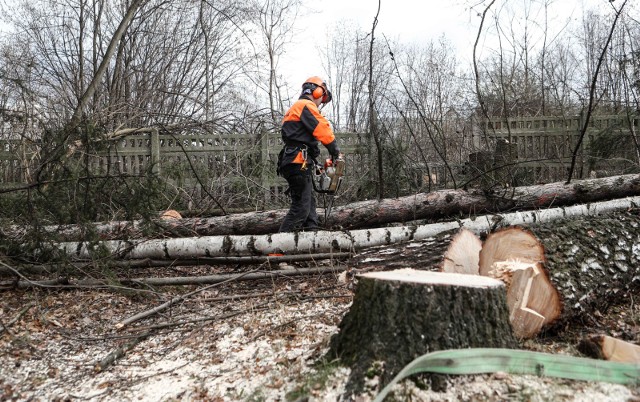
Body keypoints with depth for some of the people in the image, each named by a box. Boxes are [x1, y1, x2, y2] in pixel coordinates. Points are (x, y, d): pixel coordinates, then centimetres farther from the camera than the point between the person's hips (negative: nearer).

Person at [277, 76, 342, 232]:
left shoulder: (295, 108, 29)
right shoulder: (306, 105, -4)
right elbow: (322, 129, -13)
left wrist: (313, 163, 17)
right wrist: (336, 152, -2)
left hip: (293, 163, 11)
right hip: (299, 163, -11)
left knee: (309, 204, 11)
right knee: (300, 207, -13)